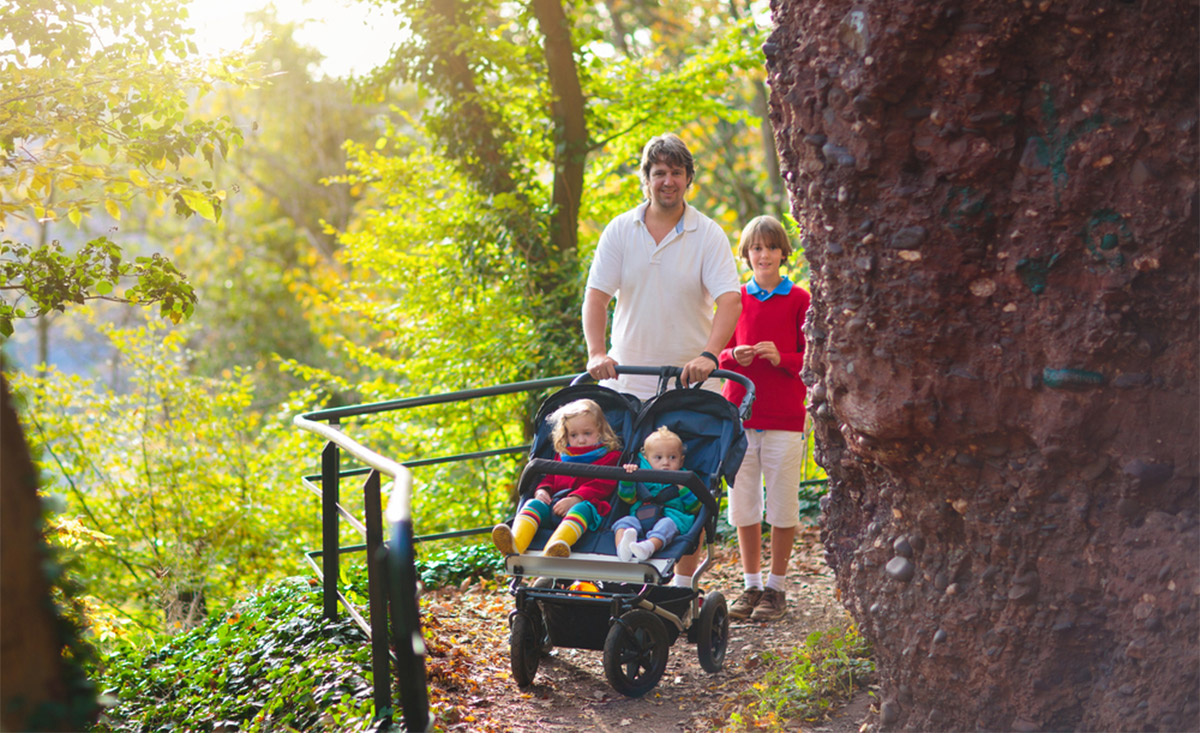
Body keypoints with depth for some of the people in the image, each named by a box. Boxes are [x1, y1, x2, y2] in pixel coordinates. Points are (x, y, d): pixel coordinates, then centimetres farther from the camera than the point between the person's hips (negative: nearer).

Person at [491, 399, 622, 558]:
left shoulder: (610, 457, 12)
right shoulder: (563, 457, 31)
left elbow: (601, 485, -3)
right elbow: (549, 478, 30)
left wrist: (575, 499, -19)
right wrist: (542, 490, 2)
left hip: (585, 504, -5)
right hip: (555, 506, 5)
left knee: (582, 508, -40)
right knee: (533, 503, -23)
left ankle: (553, 549, -70)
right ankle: (515, 543, -54)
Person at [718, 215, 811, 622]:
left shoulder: (799, 299, 0)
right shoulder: (735, 299, 9)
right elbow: (720, 353, 15)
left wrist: (781, 358, -16)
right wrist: (734, 356, -7)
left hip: (784, 417, -3)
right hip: (739, 414, 3)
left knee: (782, 504, 1)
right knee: (743, 504, 7)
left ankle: (776, 588, 13)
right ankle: (752, 586, 19)